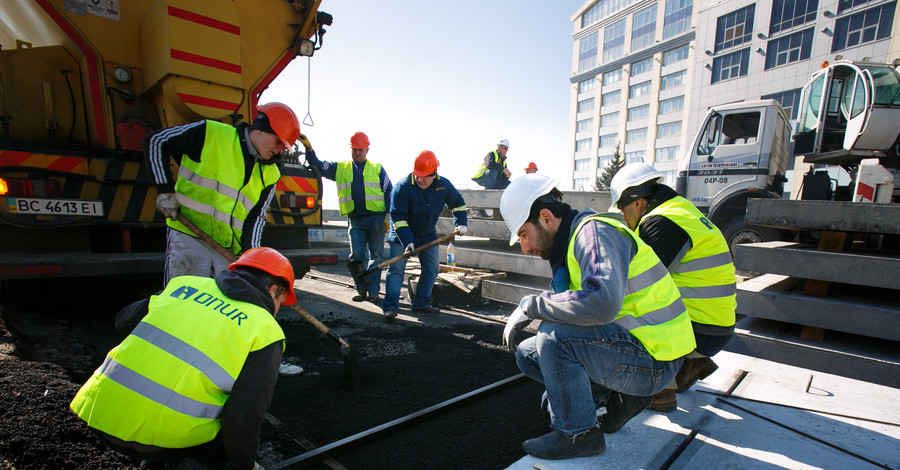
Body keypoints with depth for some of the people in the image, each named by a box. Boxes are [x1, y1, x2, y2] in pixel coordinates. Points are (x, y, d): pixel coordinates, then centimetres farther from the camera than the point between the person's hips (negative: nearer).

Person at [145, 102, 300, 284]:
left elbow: (257, 216, 8)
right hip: (188, 238, -4)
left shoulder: (269, 174, 9)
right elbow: (155, 141, 2)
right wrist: (165, 190, -4)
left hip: (230, 250, 4)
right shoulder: (212, 133, -4)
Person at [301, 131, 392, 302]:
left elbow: (389, 192, 8)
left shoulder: (377, 168, 11)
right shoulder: (340, 168, 16)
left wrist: (389, 217, 0)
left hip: (376, 218, -1)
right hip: (355, 219, 2)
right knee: (356, 256, 1)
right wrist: (309, 148, -1)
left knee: (376, 255, 0)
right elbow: (317, 166, 15)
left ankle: (373, 290, 7)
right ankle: (361, 290, 13)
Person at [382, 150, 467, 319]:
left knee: (432, 269, 5)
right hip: (402, 235, -5)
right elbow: (398, 217, -24)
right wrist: (407, 241, -33)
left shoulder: (444, 185, -9)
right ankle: (390, 306, -6)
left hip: (428, 236, 5)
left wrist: (461, 223, -1)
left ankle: (421, 304, 16)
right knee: (396, 269, -10)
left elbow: (457, 202, 11)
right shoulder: (403, 187, -23)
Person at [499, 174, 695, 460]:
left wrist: (530, 305, -26)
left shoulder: (596, 231, -20)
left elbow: (601, 302, -38)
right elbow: (575, 313, 16)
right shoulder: (570, 243, 9)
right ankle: (613, 400, 8)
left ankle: (578, 434, -7)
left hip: (652, 361, -9)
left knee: (553, 335, -28)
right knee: (527, 353, 8)